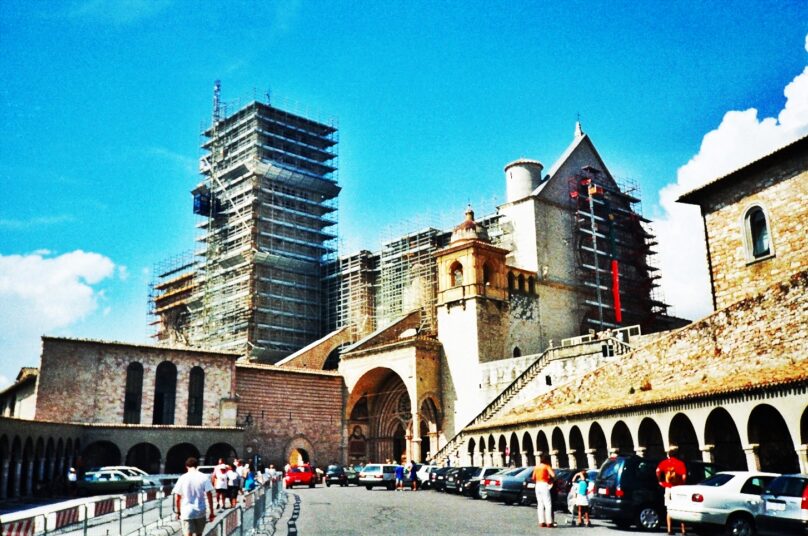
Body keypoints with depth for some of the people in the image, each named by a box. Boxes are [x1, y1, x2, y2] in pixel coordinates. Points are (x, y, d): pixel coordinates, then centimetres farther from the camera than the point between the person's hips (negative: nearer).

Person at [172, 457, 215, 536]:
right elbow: (209, 495, -5)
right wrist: (211, 511, 0)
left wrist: (178, 512, 12)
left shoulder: (182, 478, -2)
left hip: (186, 512, -1)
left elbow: (177, 498, 0)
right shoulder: (204, 477, -2)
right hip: (200, 512, 1)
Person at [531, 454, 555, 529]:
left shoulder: (537, 467, 15)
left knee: (540, 504, 9)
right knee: (548, 504, -5)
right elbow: (553, 475, -16)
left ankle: (541, 522, 7)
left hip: (537, 485, 7)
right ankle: (549, 522, -10)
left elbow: (533, 478, 16)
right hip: (544, 485, -7)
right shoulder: (546, 466, -4)